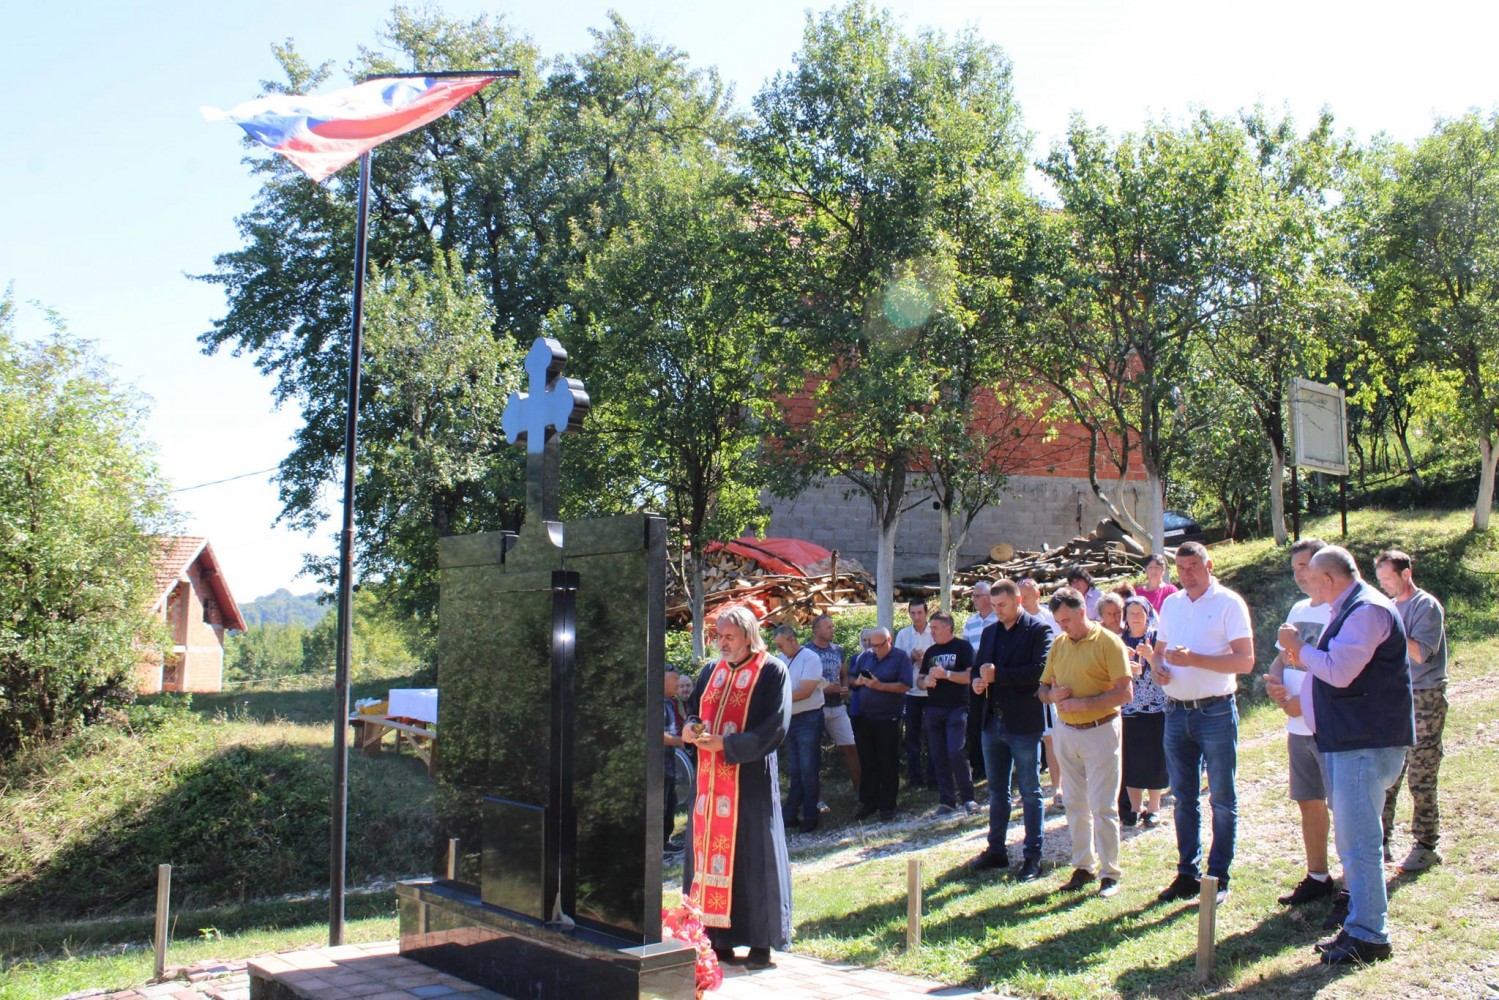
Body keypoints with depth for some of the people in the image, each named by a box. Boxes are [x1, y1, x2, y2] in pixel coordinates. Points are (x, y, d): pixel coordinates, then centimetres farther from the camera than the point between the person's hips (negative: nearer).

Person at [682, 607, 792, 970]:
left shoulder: (772, 671, -5)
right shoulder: (712, 672, 13)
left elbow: (775, 727, -12)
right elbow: (692, 708, 21)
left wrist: (727, 744, -17)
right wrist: (691, 729, -3)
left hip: (750, 778, -6)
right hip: (710, 779, 6)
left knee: (752, 855, -2)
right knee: (709, 848, 6)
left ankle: (760, 942, 7)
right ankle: (718, 938, 15)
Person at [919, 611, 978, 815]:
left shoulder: (962, 647, -2)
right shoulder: (931, 651, 16)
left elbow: (970, 676, -12)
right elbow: (920, 680, 21)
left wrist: (945, 674, -18)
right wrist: (926, 681, -1)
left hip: (957, 708, -6)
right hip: (933, 710, 6)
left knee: (956, 753, -14)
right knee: (939, 757, 5)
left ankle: (967, 797, 1)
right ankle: (947, 801, 12)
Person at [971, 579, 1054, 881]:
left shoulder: (1039, 630, -7)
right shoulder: (989, 632, 15)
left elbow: (1040, 671, -19)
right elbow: (981, 668, 20)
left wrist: (998, 675, -20)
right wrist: (978, 682, -3)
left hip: (1024, 722, -7)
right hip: (993, 720, 7)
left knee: (1030, 792, 2)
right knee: (997, 790, 14)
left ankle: (1032, 856, 7)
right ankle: (996, 850, 24)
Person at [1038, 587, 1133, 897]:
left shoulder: (1108, 642, -9)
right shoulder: (1058, 644, 9)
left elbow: (1125, 692, -16)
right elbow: (1043, 688, 15)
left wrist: (1083, 703, -20)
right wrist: (1053, 694, -8)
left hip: (1100, 731, -6)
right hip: (1066, 732, 6)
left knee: (1103, 807, -3)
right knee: (1076, 805, 11)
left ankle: (1109, 874, 6)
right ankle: (1084, 867, 22)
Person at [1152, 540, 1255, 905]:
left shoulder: (1229, 603, -7)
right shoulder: (1170, 604, 12)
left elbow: (1245, 660, -13)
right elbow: (1158, 649, 21)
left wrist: (1194, 659, -22)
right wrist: (1157, 667, -2)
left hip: (1216, 712, -6)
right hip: (1176, 712, 6)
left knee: (1222, 799, 4)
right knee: (1184, 799, 11)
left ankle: (1219, 877, 12)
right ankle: (1187, 874, 20)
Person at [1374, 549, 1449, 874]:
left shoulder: (1427, 607, -7)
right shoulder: (1389, 608, 14)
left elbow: (1419, 652, -18)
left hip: (1425, 700, -6)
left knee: (1421, 778, -3)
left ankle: (1425, 847, 6)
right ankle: (1380, 841, 10)